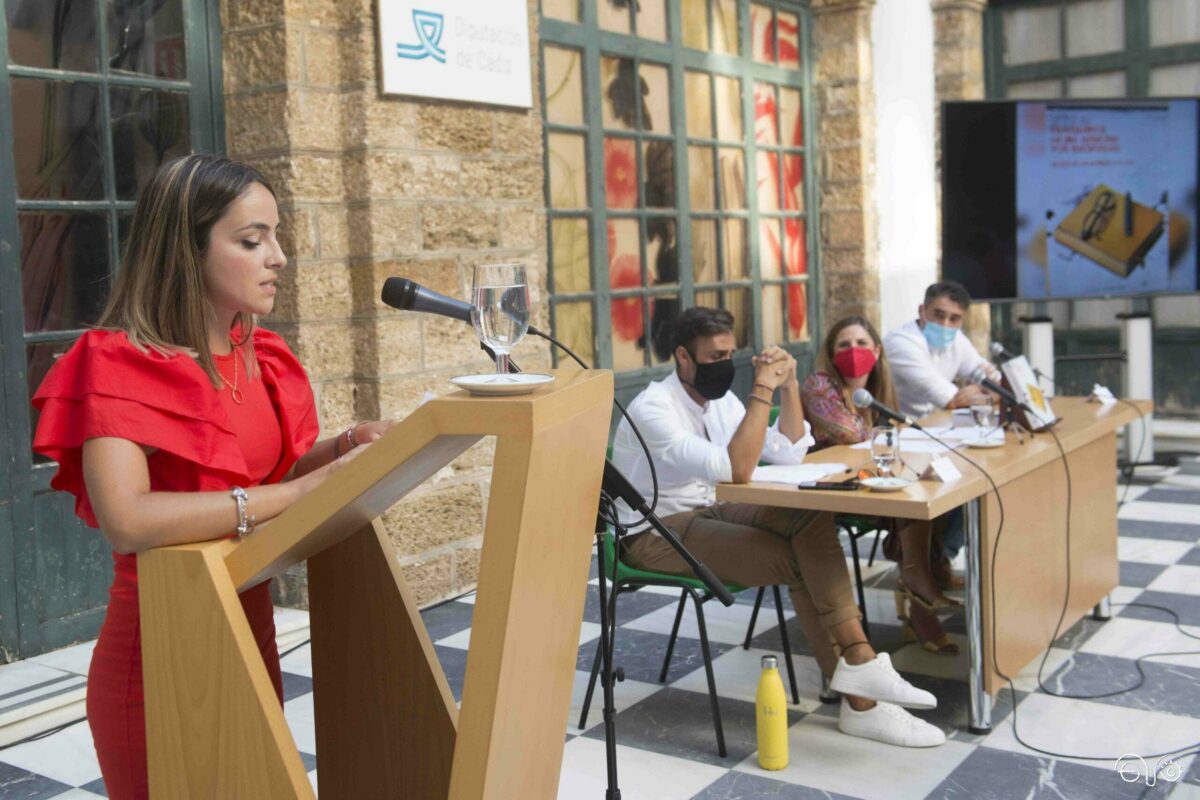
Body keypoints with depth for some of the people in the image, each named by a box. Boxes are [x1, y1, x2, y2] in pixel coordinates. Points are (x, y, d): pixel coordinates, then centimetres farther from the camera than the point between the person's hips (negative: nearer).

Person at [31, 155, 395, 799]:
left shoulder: (259, 356, 3)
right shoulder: (118, 366, -19)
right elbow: (126, 521, -33)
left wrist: (348, 445, -5)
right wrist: (298, 492, -30)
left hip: (252, 630, 7)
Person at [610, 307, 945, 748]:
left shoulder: (718, 398, 5)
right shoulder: (653, 409, -20)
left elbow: (789, 453, 6)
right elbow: (735, 470, -31)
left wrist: (788, 385, -6)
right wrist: (762, 389, -28)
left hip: (704, 511, 8)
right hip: (655, 534, -8)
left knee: (811, 518, -20)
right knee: (800, 560, -23)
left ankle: (857, 665, -20)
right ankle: (859, 700, -15)